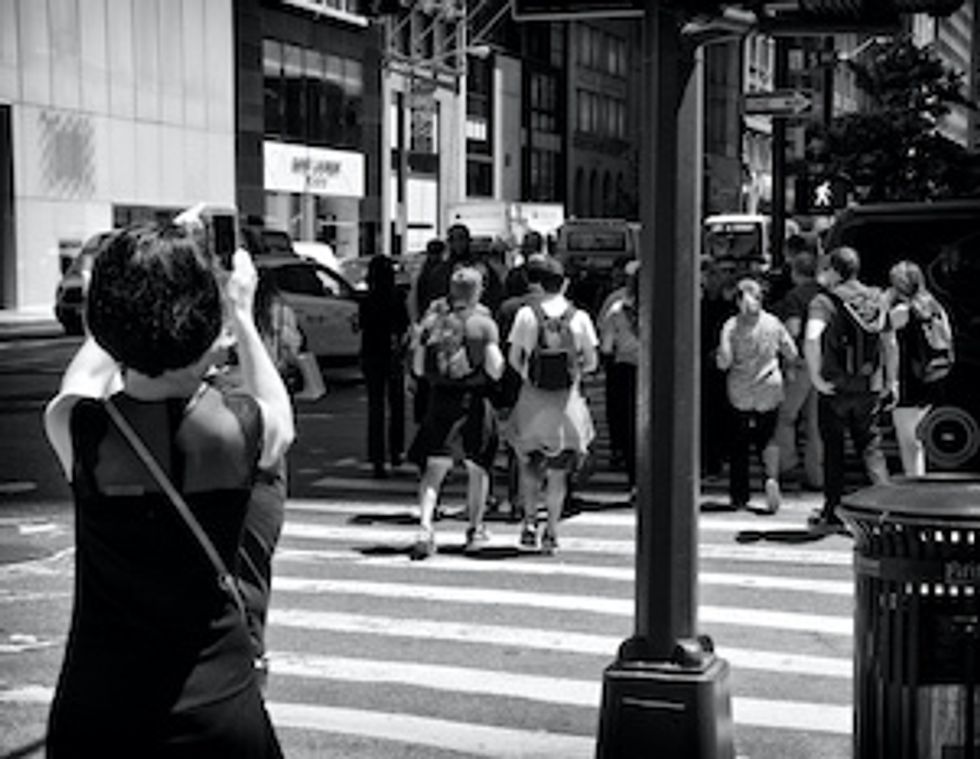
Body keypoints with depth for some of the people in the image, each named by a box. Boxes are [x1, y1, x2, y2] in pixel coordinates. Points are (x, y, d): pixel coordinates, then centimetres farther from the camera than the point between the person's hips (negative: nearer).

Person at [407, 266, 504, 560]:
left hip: (439, 401, 2)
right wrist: (499, 359, 10)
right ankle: (475, 530, 25)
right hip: (473, 401, -1)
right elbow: (494, 369, -10)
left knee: (433, 470, 1)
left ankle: (425, 528, -18)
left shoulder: (432, 321, 4)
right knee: (477, 469, 16)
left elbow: (417, 367, 5)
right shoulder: (483, 323, -4)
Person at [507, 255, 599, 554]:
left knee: (530, 464, 19)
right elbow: (592, 362, -2)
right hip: (568, 401, 1)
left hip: (533, 399, -1)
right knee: (558, 472, 11)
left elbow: (513, 358, -5)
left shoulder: (527, 314, -5)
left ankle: (530, 520, 8)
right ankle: (551, 531, 9)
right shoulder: (579, 317, -2)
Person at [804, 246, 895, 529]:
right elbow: (891, 344, 10)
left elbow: (811, 340, -29)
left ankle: (832, 512, 16)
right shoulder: (877, 300, 6)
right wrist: (891, 381, 19)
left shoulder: (825, 301, -12)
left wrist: (815, 376, -20)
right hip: (870, 388, 4)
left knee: (833, 449, 8)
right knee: (871, 447, 13)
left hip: (835, 388, -4)